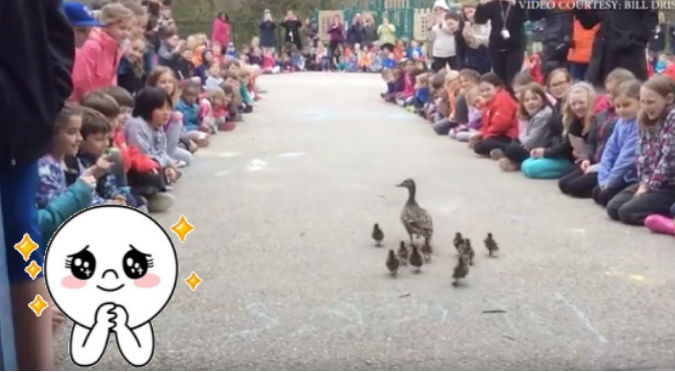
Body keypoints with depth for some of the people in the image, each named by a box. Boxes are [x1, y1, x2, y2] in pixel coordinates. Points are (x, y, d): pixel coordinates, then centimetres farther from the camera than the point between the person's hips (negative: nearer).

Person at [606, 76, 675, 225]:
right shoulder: (646, 120, 8)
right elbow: (643, 154, 7)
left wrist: (649, 186, -16)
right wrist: (644, 183, -5)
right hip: (650, 182, 8)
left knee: (627, 212, -18)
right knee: (613, 208, -3)